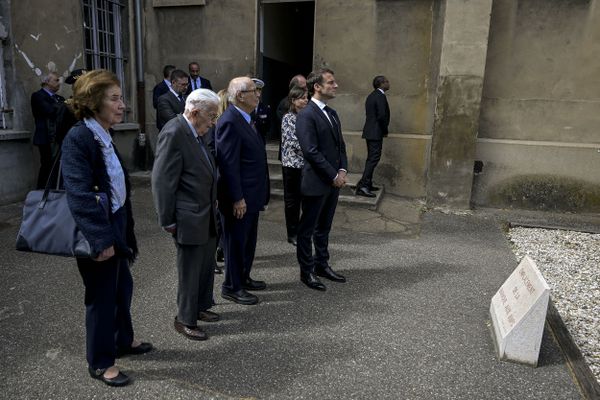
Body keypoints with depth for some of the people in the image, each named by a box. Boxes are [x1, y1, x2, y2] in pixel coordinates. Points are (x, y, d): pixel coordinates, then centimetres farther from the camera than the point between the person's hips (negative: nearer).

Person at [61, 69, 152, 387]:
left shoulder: (104, 137, 7)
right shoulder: (78, 139, -19)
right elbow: (79, 196, -26)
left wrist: (124, 230, 13)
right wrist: (101, 240, -28)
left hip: (116, 225, 8)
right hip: (97, 231, -8)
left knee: (122, 286, 22)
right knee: (102, 295, 7)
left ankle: (123, 340, 44)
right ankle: (100, 363, 27)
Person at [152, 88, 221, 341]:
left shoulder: (195, 132, 9)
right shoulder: (174, 133, -18)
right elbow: (162, 180, -19)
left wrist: (213, 205, 13)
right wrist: (168, 221, -16)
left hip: (207, 216, 9)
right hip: (189, 219, -9)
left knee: (206, 266, 20)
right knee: (190, 271, 6)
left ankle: (201, 307, 38)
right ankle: (185, 320, 23)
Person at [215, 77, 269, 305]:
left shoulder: (244, 119, 12)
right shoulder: (230, 121, -19)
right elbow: (228, 164, -23)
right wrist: (237, 198, -22)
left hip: (251, 195, 10)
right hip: (239, 197, -10)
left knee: (248, 240, 20)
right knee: (236, 242, 5)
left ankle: (243, 278, 36)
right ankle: (232, 287, 21)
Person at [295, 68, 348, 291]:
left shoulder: (332, 113, 14)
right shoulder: (306, 115, -14)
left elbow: (340, 145, 16)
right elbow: (311, 151, -20)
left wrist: (343, 170, 1)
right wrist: (334, 175, -15)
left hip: (333, 182, 8)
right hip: (316, 183, -8)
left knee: (324, 227, 18)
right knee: (307, 229, 6)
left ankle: (322, 265, 32)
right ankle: (306, 271, 17)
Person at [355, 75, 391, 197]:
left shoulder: (372, 95, 15)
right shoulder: (380, 96, -14)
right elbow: (382, 116, -20)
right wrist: (385, 131, -6)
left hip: (370, 131, 10)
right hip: (376, 132, -10)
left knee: (371, 158, 15)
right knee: (373, 159, -10)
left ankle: (367, 184, 20)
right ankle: (362, 186, -13)